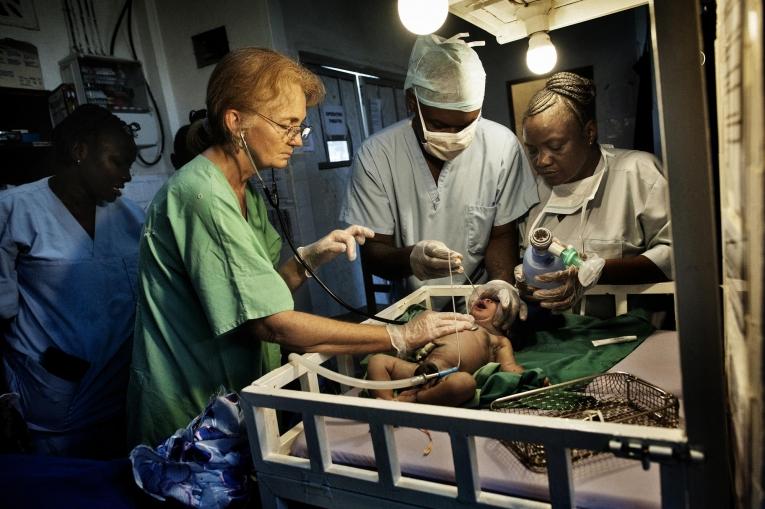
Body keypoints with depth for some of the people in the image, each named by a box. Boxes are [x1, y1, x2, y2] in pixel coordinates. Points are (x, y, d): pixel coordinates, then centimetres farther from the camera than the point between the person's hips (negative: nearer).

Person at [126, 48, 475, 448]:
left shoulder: (245, 192, 6)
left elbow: (264, 292, 5)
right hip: (192, 418, -8)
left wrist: (311, 257, -12)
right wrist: (400, 336, -23)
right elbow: (273, 324, -27)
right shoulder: (203, 195, -24)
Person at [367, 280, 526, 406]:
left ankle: (410, 400, -27)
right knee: (377, 360, -13)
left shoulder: (500, 341, 25)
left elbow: (509, 367, 9)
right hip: (421, 368, 5)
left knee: (464, 381, -38)